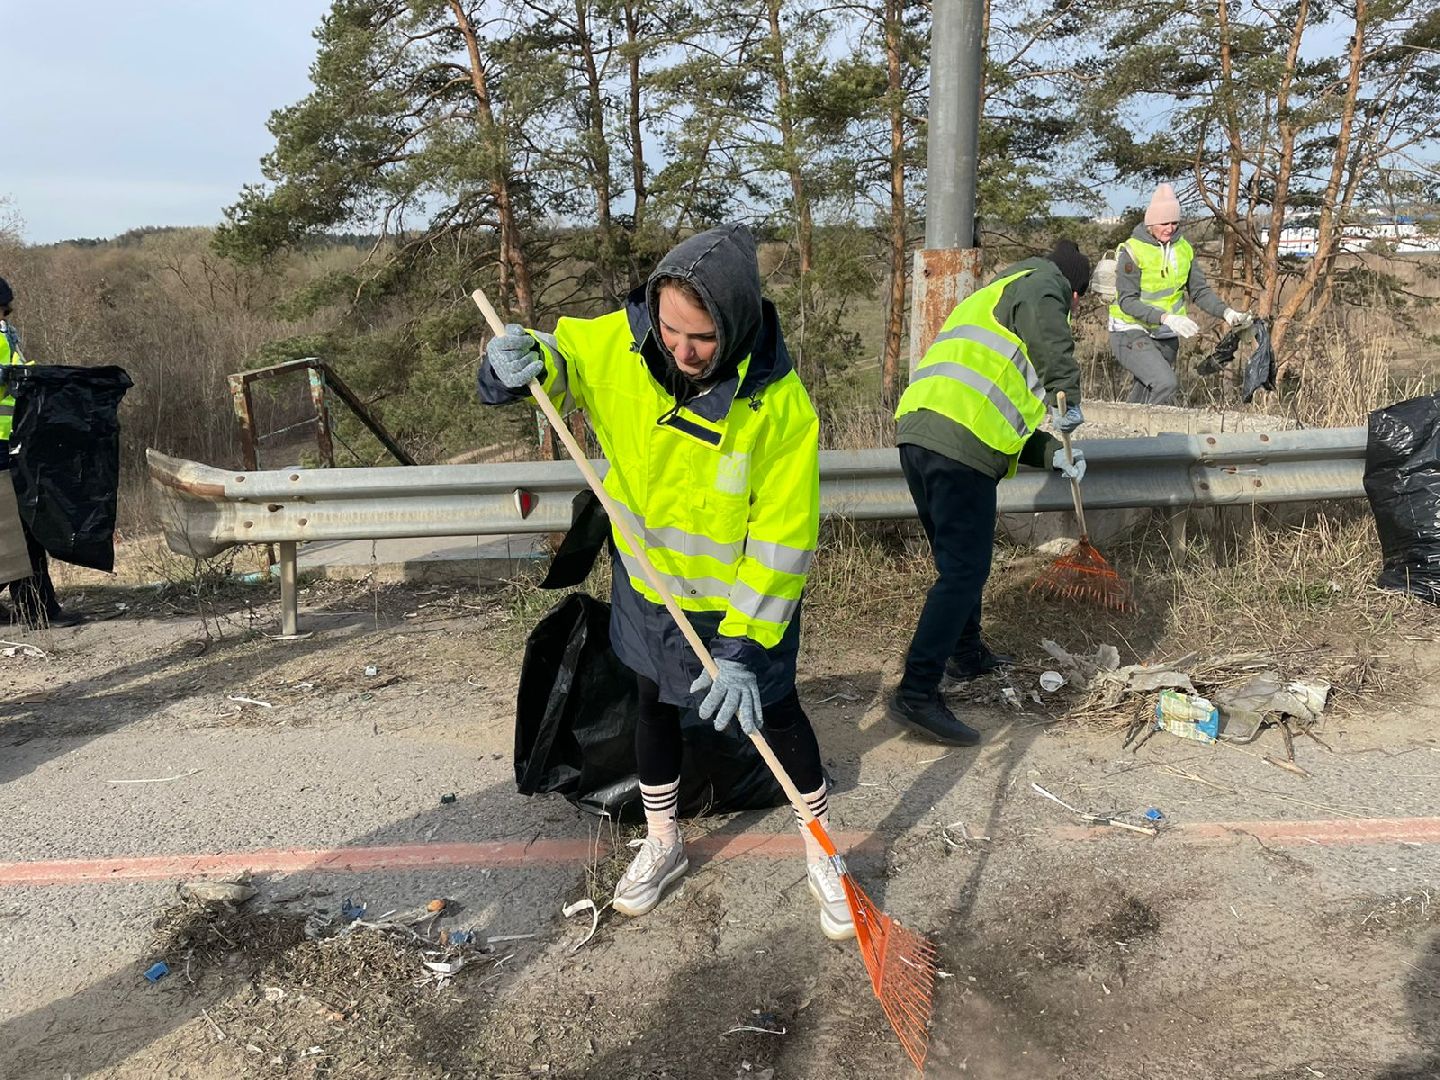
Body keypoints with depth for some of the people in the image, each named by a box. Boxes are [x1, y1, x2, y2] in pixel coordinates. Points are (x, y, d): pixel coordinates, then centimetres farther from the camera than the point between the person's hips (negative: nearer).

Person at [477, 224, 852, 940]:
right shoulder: (616, 346, -20)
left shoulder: (780, 405, -30)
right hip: (647, 581, 4)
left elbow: (782, 541, -27)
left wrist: (743, 648, -28)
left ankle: (822, 855, 37)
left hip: (741, 599, -3)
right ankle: (662, 844, 44)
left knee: (776, 713, 13)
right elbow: (553, 355, -3)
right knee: (654, 704, 20)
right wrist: (516, 364, -29)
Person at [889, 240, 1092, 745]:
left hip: (916, 432, 9)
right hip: (961, 444, -9)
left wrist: (1050, 452, 25)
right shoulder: (1041, 283, 10)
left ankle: (967, 655, 41)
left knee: (959, 560, 24)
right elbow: (1053, 342, -17)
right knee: (964, 571, -7)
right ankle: (917, 694, -9)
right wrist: (1069, 399, -7)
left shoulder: (989, 296, 36)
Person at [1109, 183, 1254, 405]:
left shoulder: (1183, 249, 5)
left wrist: (1227, 312, -12)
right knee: (1166, 384, -26)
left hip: (1166, 337, 6)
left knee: (1143, 402, 9)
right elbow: (1127, 301, -19)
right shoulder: (1132, 250, -14)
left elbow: (1200, 290, 7)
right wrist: (1166, 318, -31)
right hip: (1132, 334, -6)